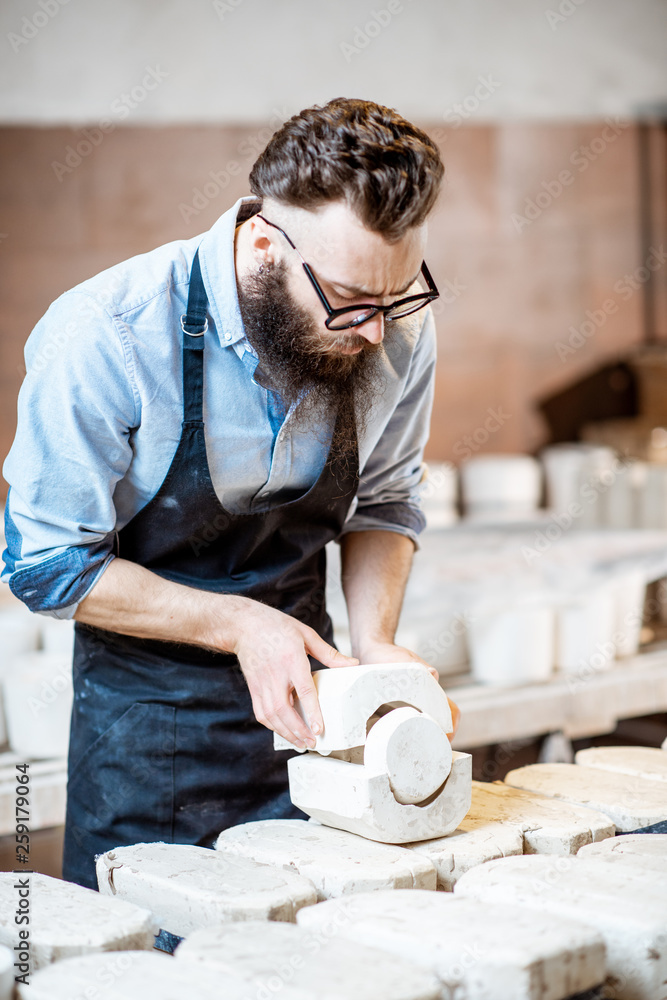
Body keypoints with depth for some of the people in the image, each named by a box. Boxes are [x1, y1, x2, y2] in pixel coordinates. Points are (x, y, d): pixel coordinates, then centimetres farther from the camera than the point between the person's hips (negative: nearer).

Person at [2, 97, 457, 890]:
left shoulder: (396, 329, -11)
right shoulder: (105, 338, -24)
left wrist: (373, 641, -11)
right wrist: (236, 625, -22)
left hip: (304, 705, 4)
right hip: (146, 727, -3)